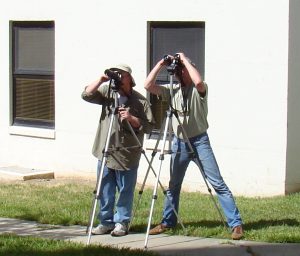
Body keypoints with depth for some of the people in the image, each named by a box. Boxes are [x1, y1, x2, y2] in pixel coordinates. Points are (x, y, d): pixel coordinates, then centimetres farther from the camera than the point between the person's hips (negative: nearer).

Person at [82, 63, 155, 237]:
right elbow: (86, 95, -2)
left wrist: (131, 118, -19)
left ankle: (122, 223, 14)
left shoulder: (140, 101, -4)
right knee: (105, 191, 9)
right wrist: (100, 80, -12)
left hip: (127, 155, -3)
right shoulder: (107, 91, 5)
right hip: (105, 152, 3)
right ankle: (106, 222, 19)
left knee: (125, 191, 3)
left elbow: (149, 126, -6)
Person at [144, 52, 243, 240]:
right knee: (173, 184, 13)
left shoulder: (200, 89, -6)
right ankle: (168, 222, 25)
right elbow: (148, 85, -1)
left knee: (217, 183, -9)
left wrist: (185, 60, -19)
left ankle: (236, 223, -9)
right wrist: (161, 64, -7)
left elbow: (198, 81, -31)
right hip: (179, 142, 5)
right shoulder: (172, 90, 7)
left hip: (200, 140, -5)